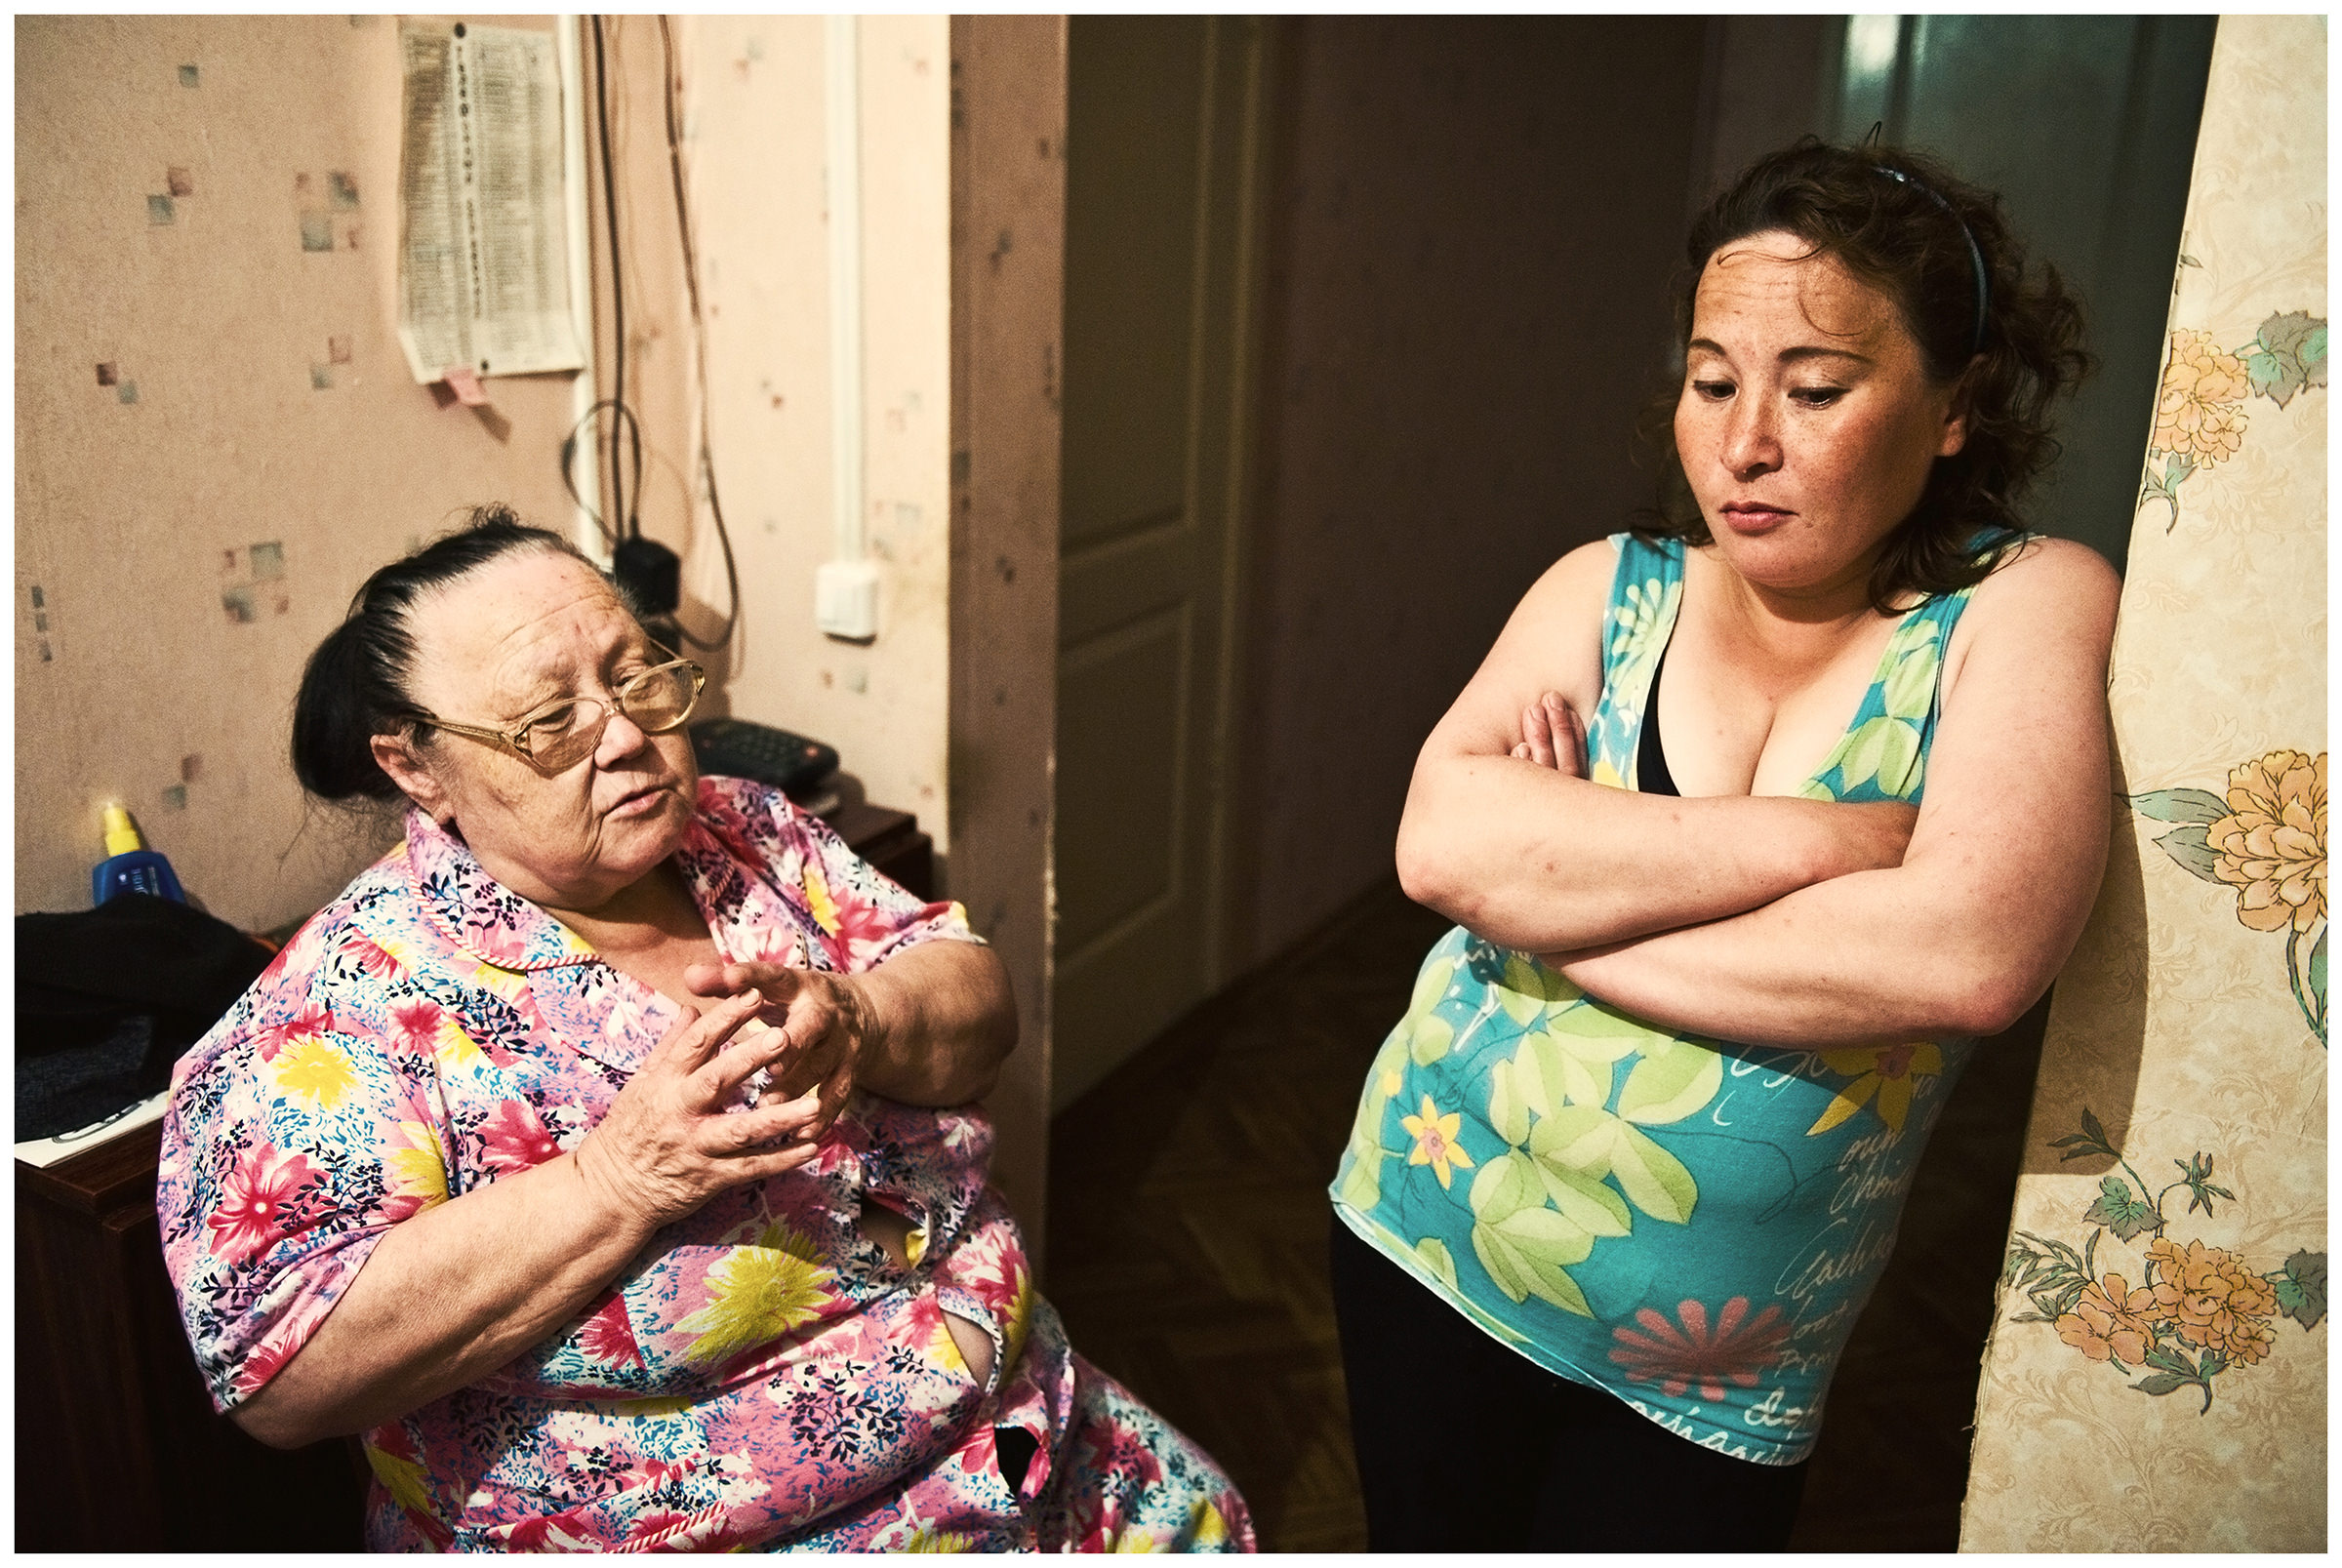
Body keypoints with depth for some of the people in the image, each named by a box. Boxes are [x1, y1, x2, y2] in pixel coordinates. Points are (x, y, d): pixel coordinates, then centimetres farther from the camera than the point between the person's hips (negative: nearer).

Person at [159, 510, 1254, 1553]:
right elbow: (282, 1374, -22)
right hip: (682, 1529, -4)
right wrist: (621, 1180, -29)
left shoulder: (746, 832, 3)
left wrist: (853, 1027, -23)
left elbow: (978, 1006, -2)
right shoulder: (356, 997, -14)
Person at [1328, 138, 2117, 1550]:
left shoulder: (2027, 612, -12)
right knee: (1426, 1537, 22)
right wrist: (1822, 840, -25)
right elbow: (1441, 840, -22)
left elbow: (1974, 954, -29)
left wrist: (1563, 904, -21)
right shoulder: (1612, 590, -5)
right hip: (1434, 1238, 3)